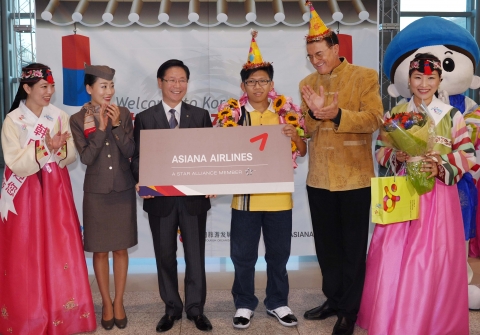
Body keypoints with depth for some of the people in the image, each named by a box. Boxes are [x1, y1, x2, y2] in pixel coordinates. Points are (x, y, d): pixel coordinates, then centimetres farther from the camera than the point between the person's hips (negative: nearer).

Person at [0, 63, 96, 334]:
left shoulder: (60, 117, 4)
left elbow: (71, 157, 2)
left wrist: (59, 148, -18)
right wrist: (45, 147, -24)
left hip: (56, 191, 3)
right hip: (26, 194, -3)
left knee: (61, 250, 3)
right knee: (27, 255, 3)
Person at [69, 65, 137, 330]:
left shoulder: (123, 114, -1)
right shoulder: (78, 119, -4)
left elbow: (130, 151, -7)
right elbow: (86, 157, -12)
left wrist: (116, 124, -18)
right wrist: (102, 127, -18)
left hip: (123, 189, 1)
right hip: (96, 191, -1)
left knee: (120, 248, 9)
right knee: (100, 250, 7)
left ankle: (119, 301, 24)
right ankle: (106, 303, 24)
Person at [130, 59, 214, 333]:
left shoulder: (201, 116, 7)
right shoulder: (145, 118, 5)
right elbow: (138, 157, 1)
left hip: (194, 196, 0)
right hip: (160, 197, 0)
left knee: (195, 255, 7)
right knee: (165, 256, 11)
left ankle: (196, 308, 23)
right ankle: (172, 308, 27)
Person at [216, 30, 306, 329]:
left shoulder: (286, 112, 1)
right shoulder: (232, 113, -2)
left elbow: (302, 152, 6)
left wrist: (295, 135, -14)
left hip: (279, 196, 1)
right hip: (245, 196, -1)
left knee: (278, 255, 13)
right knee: (243, 256, 8)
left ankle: (278, 303, 30)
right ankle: (244, 305, 25)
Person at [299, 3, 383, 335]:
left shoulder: (365, 76, -5)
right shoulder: (308, 83, 8)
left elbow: (373, 119, -15)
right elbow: (306, 130, 3)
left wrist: (337, 115, -29)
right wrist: (313, 113, -19)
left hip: (354, 176, -5)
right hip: (319, 177, 5)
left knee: (353, 246, 6)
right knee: (326, 244, 16)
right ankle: (333, 299, 33)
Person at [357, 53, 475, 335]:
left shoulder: (452, 115, 0)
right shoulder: (396, 113, 6)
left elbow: (468, 156, 1)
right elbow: (381, 150, 10)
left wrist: (441, 169, -16)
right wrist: (397, 157, -11)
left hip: (437, 196, -2)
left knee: (432, 262, 0)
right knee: (392, 258, 2)